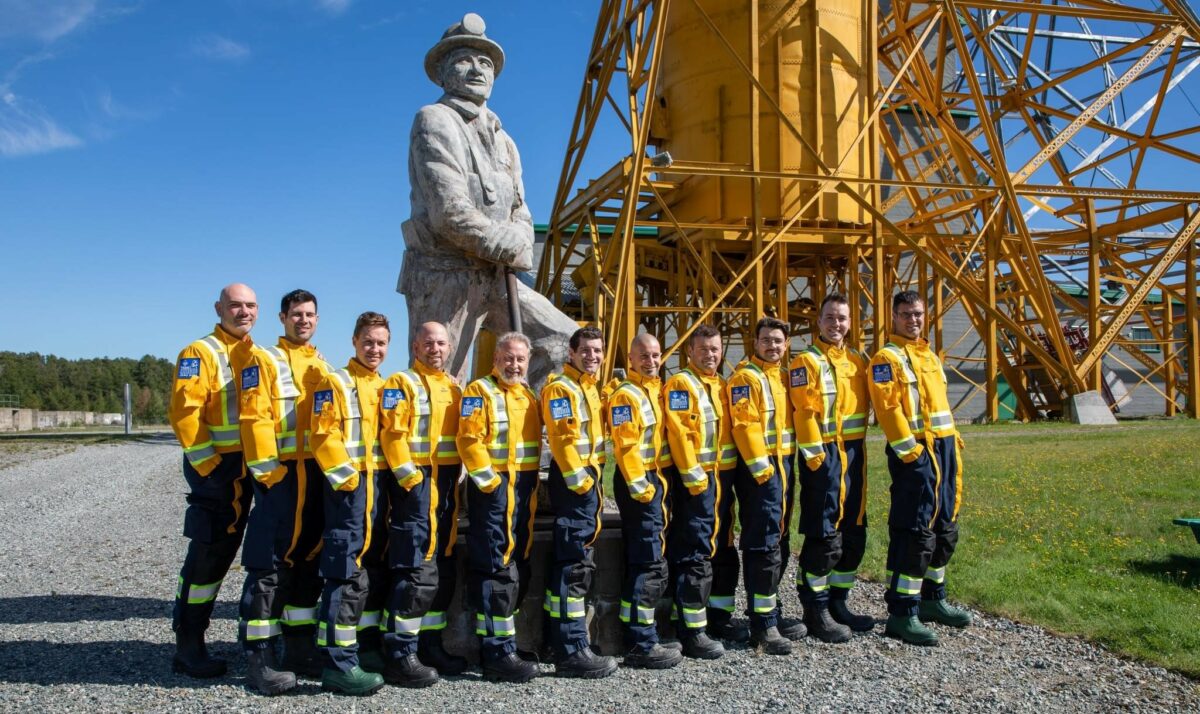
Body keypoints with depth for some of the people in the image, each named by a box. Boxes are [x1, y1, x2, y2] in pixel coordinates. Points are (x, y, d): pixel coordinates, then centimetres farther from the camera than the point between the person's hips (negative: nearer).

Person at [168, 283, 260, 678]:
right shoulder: (200, 353, -8)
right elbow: (184, 413, -16)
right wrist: (208, 465, -19)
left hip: (247, 468, 7)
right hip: (215, 468, -7)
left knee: (224, 550, 13)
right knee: (207, 553, -5)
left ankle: (193, 636, 25)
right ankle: (188, 646, 5)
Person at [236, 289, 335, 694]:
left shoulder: (324, 366, 18)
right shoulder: (265, 360, -2)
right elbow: (254, 418, -11)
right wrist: (266, 469, -17)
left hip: (319, 476, 7)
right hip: (281, 476, -7)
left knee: (309, 563, 12)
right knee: (270, 566, -5)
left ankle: (301, 648, 22)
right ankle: (259, 657, 2)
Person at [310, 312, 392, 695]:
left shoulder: (386, 387, 17)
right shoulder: (336, 383, -5)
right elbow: (324, 437, -14)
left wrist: (392, 476, 12)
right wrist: (347, 477, -18)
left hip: (381, 483, 8)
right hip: (349, 485, -8)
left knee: (375, 571, 14)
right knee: (348, 574, -10)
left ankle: (368, 647, 26)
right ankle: (338, 663, -6)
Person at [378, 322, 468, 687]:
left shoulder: (455, 388, 19)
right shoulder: (402, 383, -4)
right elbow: (392, 435, -13)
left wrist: (458, 476, 13)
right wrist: (409, 477, -18)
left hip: (447, 484, 8)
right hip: (416, 483, -8)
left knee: (443, 571, 11)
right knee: (416, 572, -12)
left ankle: (430, 645, 21)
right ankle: (401, 655, -5)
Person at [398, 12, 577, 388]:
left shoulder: (502, 139, 20)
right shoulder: (434, 121, -5)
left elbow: (520, 213, 15)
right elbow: (450, 213, -17)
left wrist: (518, 252, -7)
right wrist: (510, 248, -11)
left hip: (495, 279, 8)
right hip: (444, 276, -7)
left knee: (566, 341, 1)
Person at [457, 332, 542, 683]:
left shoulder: (529, 396, 17)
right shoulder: (480, 392, -7)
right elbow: (469, 440, -16)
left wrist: (531, 483, 15)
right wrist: (489, 480, -19)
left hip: (524, 489, 9)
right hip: (493, 488, -9)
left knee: (518, 569, 13)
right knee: (497, 569, -9)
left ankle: (498, 637, 24)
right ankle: (498, 653, -5)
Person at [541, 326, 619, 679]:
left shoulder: (590, 386, 18)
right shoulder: (560, 388, -11)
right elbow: (562, 439, -20)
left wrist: (595, 477, 18)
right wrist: (579, 480, -21)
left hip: (589, 477, 10)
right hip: (572, 481, -10)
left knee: (572, 560, 16)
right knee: (574, 564, -10)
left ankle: (560, 636, 26)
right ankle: (572, 651, -8)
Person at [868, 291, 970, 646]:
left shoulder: (930, 356, 20)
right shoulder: (887, 357, -7)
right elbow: (888, 408, -16)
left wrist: (953, 444, 15)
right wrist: (910, 451, -20)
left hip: (944, 448, 9)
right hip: (914, 453, -9)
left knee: (944, 530, 15)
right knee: (915, 533, -9)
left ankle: (932, 600, 29)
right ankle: (901, 614, -4)